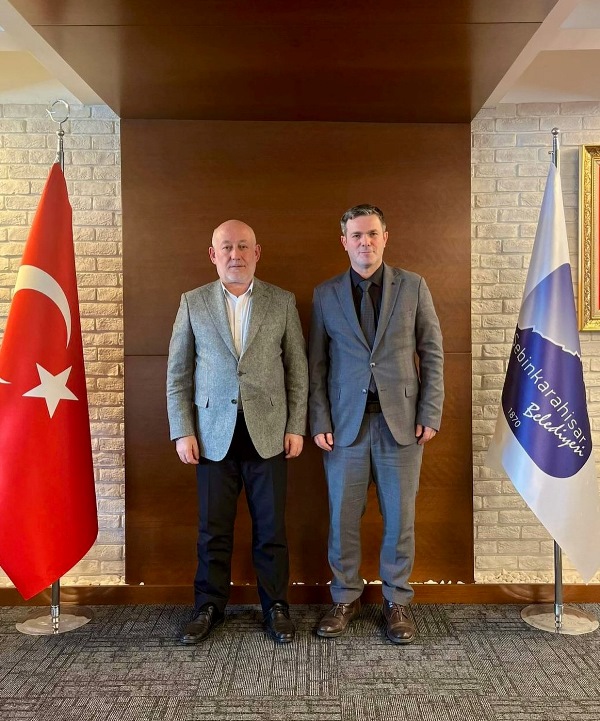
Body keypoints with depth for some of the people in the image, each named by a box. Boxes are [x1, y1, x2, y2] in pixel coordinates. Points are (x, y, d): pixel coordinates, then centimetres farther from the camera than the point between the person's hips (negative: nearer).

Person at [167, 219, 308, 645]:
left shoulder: (282, 302, 4)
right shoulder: (193, 303, 5)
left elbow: (297, 369, 5)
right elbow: (178, 373, 5)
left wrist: (296, 427, 0)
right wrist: (182, 431, -1)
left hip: (267, 433, 0)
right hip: (214, 433, 0)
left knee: (271, 528, 7)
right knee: (213, 529, 8)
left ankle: (275, 606, 23)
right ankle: (209, 607, 23)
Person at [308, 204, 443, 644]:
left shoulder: (412, 287, 4)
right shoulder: (325, 295, 6)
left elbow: (432, 354, 3)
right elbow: (317, 365, 6)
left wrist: (430, 415, -3)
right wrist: (319, 422, -1)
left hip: (401, 421, 0)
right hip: (345, 423, 1)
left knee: (400, 517, 6)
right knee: (342, 517, 6)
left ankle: (397, 602, 23)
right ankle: (346, 599, 24)